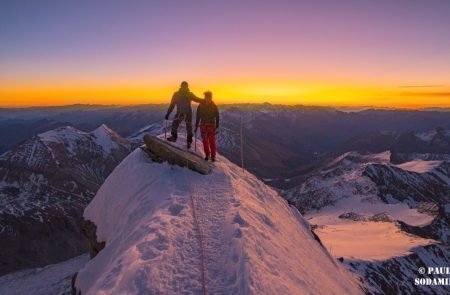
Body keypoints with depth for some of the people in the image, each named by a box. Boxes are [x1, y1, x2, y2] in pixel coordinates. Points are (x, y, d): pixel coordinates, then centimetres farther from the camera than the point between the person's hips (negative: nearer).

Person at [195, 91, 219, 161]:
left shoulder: (214, 106, 0)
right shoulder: (201, 106, 4)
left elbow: (217, 117, 1)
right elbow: (198, 117, 9)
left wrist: (217, 127, -7)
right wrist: (196, 126, 7)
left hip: (211, 126, -2)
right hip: (203, 126, 2)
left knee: (212, 141, -4)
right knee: (205, 141, 3)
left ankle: (213, 156, 5)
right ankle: (207, 155, 15)